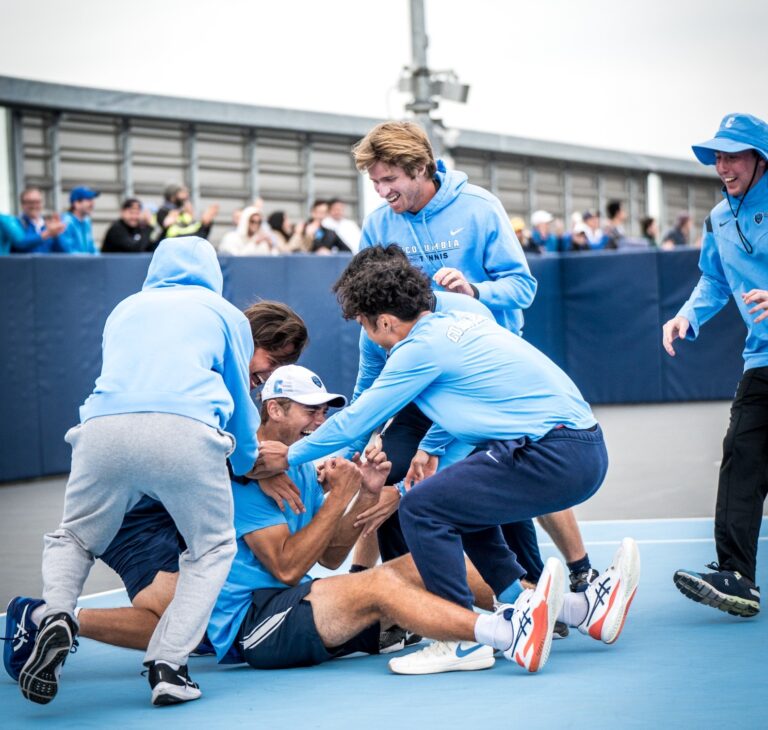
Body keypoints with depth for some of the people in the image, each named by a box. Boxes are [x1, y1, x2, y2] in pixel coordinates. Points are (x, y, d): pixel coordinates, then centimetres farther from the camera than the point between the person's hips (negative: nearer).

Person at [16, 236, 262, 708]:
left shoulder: (125, 309, 33)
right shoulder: (225, 313, 26)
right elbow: (240, 400, 32)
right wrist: (249, 465, 51)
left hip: (103, 426, 2)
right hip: (187, 431, -2)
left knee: (74, 539, 24)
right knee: (213, 550, 19)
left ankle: (56, 616, -7)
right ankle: (168, 664, 2)